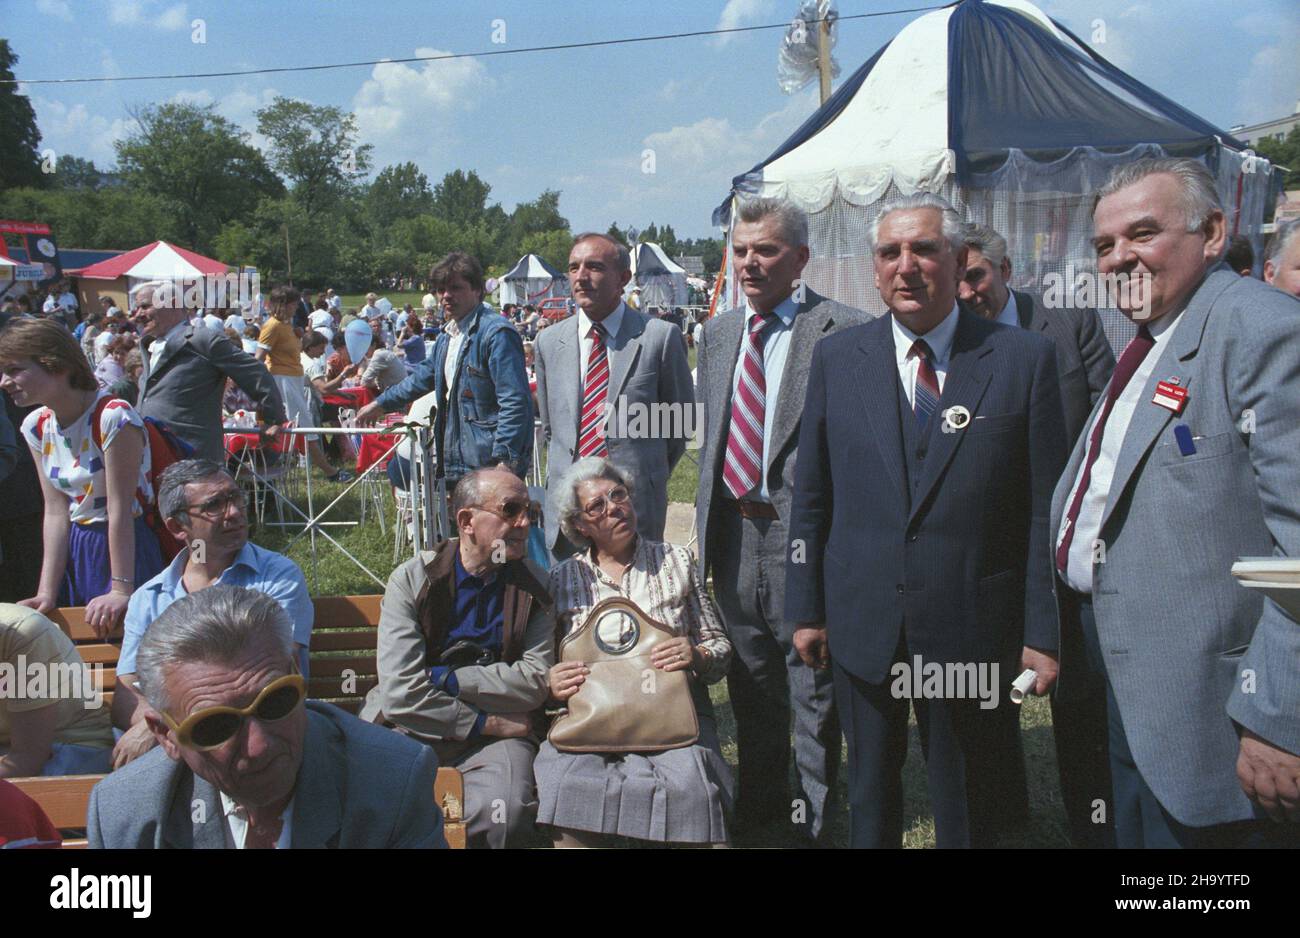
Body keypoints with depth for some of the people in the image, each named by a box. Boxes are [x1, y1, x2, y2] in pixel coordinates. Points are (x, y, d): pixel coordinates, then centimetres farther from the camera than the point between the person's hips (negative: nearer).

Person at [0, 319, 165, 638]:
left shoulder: (113, 417, -21)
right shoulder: (36, 426, 2)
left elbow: (120, 510, -21)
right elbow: (56, 511, 0)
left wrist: (121, 591, -21)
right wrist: (47, 593, -6)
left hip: (127, 547, -7)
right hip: (74, 553, 7)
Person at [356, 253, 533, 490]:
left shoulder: (496, 333, -14)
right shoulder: (446, 338, 16)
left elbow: (515, 403, -20)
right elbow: (424, 376, 34)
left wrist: (505, 459, -26)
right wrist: (381, 404, 42)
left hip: (491, 465, -9)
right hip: (457, 462, 9)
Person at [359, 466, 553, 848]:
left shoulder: (533, 586, 4)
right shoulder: (412, 580, -3)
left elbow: (536, 681, -6)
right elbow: (402, 692, -12)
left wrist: (445, 679, -12)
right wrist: (487, 723, -10)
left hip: (497, 730, 1)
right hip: (412, 726, -1)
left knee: (507, 811, -30)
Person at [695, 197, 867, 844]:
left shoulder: (844, 332, -12)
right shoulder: (718, 334, 10)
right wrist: (712, 517, 13)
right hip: (733, 532, 6)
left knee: (814, 687, 9)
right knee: (750, 681, 21)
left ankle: (815, 815, 30)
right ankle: (759, 798, 41)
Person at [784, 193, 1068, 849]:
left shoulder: (1025, 359, -4)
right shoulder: (837, 358, 2)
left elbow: (1045, 508, -4)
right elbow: (811, 496, 5)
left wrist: (1045, 630, -5)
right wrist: (805, 609, 3)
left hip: (974, 633, -1)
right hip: (861, 626, 2)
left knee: (971, 810, 15)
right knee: (870, 794, 19)